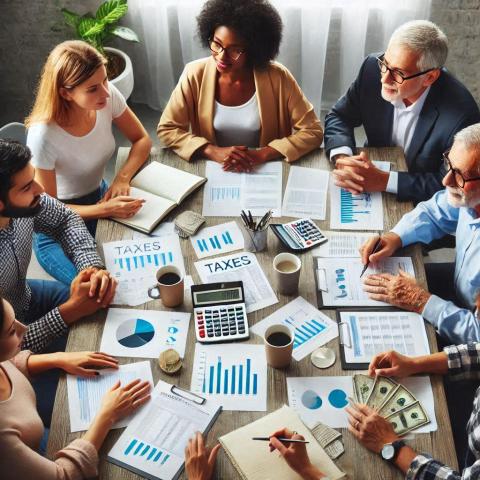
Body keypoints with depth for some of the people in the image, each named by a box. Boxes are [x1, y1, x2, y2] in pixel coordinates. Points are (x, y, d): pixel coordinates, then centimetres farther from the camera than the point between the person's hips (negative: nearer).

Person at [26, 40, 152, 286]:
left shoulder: (108, 96, -17)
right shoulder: (43, 136, -31)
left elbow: (141, 139, -1)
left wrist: (122, 178, -19)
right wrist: (105, 209, -32)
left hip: (100, 197, 5)